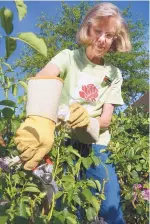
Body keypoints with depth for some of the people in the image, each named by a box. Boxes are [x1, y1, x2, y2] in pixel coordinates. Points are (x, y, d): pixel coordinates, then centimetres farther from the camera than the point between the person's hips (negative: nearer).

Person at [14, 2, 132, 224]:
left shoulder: (114, 74, 7)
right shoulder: (69, 57, -2)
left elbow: (106, 119, 1)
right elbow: (43, 78, -25)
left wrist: (88, 121, -24)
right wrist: (41, 119, -46)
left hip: (95, 145, 3)